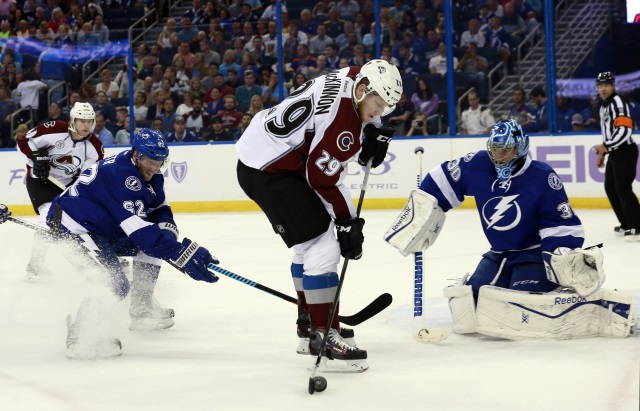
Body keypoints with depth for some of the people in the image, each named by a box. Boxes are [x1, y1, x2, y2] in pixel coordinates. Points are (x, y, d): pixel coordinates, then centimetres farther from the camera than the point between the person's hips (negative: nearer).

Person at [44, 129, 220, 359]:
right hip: (73, 226, -10)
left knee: (156, 241, 10)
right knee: (115, 286, -23)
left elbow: (159, 208, 13)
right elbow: (139, 228, -38)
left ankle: (141, 307, 21)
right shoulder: (121, 174, -29)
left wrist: (167, 230, -12)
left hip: (104, 225, 10)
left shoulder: (149, 173, 2)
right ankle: (79, 336, -9)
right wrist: (181, 253, -44)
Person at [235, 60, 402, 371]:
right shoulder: (342, 119, -26)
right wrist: (348, 223, -12)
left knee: (309, 245, 20)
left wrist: (373, 131, 8)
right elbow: (323, 178, -21)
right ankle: (323, 336, -10)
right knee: (322, 248, -13)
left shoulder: (350, 77, 2)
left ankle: (309, 324, 32)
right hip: (268, 170, -11)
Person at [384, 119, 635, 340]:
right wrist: (417, 221, 2)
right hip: (498, 256, 6)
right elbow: (440, 183, 5)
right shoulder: (478, 166, -7)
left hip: (536, 256, -6)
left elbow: (562, 226, -16)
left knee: (521, 310, -31)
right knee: (467, 308, -11)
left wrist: (564, 257, -31)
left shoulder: (542, 177, -19)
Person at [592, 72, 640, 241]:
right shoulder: (604, 106, 18)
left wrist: (606, 146, -25)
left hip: (625, 151, -11)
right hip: (615, 152, 11)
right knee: (610, 187, 14)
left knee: (623, 188, -16)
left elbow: (625, 130, -25)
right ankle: (626, 224, 21)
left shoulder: (618, 103, -14)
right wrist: (602, 152, 25)